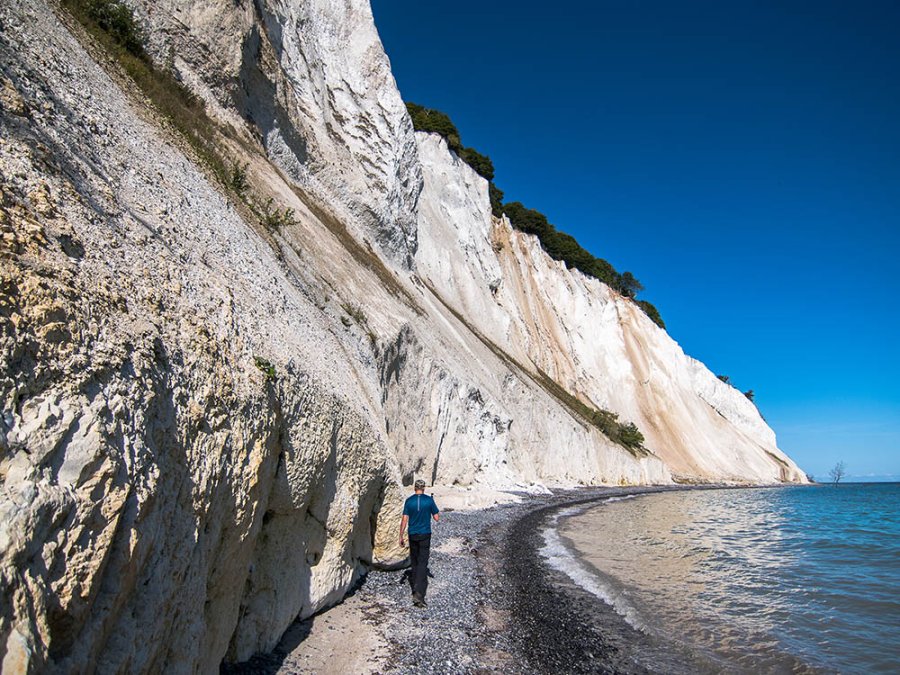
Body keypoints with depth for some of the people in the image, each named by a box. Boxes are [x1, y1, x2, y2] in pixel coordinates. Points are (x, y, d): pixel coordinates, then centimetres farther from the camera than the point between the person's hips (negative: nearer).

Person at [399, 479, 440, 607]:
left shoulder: (409, 500, -3)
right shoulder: (429, 500, -6)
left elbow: (404, 520, -5)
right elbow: (436, 518, -2)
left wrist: (401, 537, 1)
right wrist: (437, 511, 18)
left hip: (413, 535, 2)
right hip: (425, 535, -2)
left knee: (414, 562, 17)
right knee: (422, 564, -4)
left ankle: (416, 589, 27)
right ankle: (418, 594, -16)